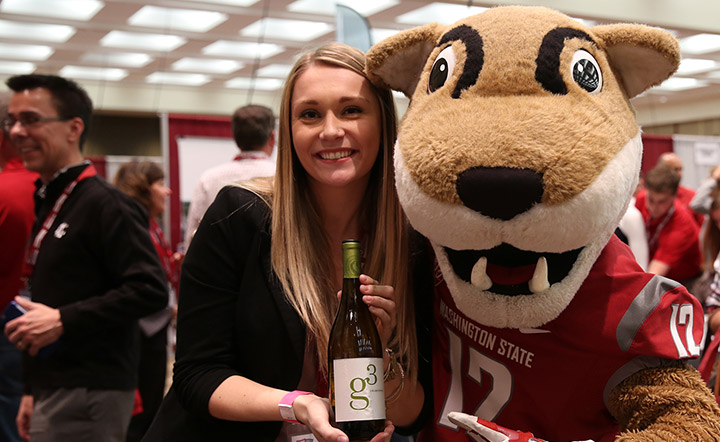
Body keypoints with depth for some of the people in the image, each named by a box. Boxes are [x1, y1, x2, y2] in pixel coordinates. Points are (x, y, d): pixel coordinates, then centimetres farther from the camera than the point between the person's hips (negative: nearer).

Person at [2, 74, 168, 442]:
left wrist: (63, 320, -21)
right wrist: (33, 390, 20)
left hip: (88, 394, -9)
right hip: (54, 390, 9)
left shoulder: (104, 204, -13)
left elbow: (150, 290, -22)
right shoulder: (48, 204, 14)